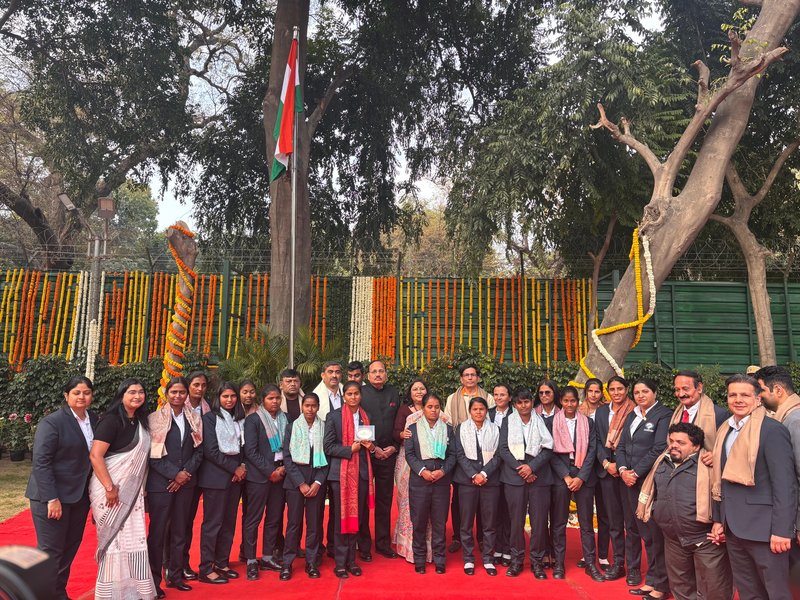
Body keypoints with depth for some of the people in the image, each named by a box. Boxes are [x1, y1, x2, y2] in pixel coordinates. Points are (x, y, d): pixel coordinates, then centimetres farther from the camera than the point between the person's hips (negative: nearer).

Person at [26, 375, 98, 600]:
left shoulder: (94, 420, 5)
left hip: (80, 496, 6)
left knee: (70, 549, 15)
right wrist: (52, 499, -20)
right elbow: (40, 462, -16)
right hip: (52, 497, -6)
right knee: (51, 552, 2)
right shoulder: (52, 422, -13)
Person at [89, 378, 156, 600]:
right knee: (114, 539, 1)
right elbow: (95, 456, -20)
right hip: (111, 489, -7)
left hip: (132, 490, 7)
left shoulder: (140, 421, 10)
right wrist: (110, 488, -22)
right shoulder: (112, 420, -14)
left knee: (133, 539, 10)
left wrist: (140, 488, 15)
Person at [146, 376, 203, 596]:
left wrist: (186, 473, -7)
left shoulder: (194, 419, 8)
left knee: (179, 531, 11)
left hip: (186, 482, 4)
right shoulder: (155, 419, -3)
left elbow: (199, 450, 7)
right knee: (158, 532, 2)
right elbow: (152, 453, -8)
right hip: (160, 483, -4)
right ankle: (154, 580, 14)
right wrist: (174, 473, -13)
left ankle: (175, 576, 23)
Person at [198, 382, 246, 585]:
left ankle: (222, 563, 20)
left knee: (229, 521, 9)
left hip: (236, 475, 6)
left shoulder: (240, 419, 11)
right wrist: (235, 467, -11)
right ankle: (206, 569, 7)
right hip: (216, 475, -5)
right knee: (212, 522, -2)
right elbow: (210, 450, -11)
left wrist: (242, 466, -4)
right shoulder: (210, 417, -5)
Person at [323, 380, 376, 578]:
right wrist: (350, 449, -16)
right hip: (342, 472, -4)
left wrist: (371, 446, -2)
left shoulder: (365, 417, 10)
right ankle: (340, 563, 13)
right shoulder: (334, 416, -4)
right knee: (341, 518, 2)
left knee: (357, 517, 9)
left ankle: (351, 560, 21)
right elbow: (328, 447, -6)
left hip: (362, 472, 4)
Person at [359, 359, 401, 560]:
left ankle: (383, 543, 22)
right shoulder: (361, 394, -4)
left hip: (388, 454, 4)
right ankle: (364, 545, 15)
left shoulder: (394, 394, 9)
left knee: (385, 500, 11)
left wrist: (394, 446, 1)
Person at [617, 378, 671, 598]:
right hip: (629, 481, 7)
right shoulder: (632, 415, 16)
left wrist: (636, 472, -13)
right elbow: (621, 446, 14)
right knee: (634, 527, 10)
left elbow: (659, 449, -14)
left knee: (654, 532, 0)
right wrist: (623, 469, -3)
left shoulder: (663, 415, -7)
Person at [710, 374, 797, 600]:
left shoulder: (772, 430, -12)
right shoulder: (725, 431, 10)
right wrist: (717, 519, 14)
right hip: (734, 528, 7)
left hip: (763, 528, -7)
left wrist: (781, 530, -19)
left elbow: (785, 484, -16)